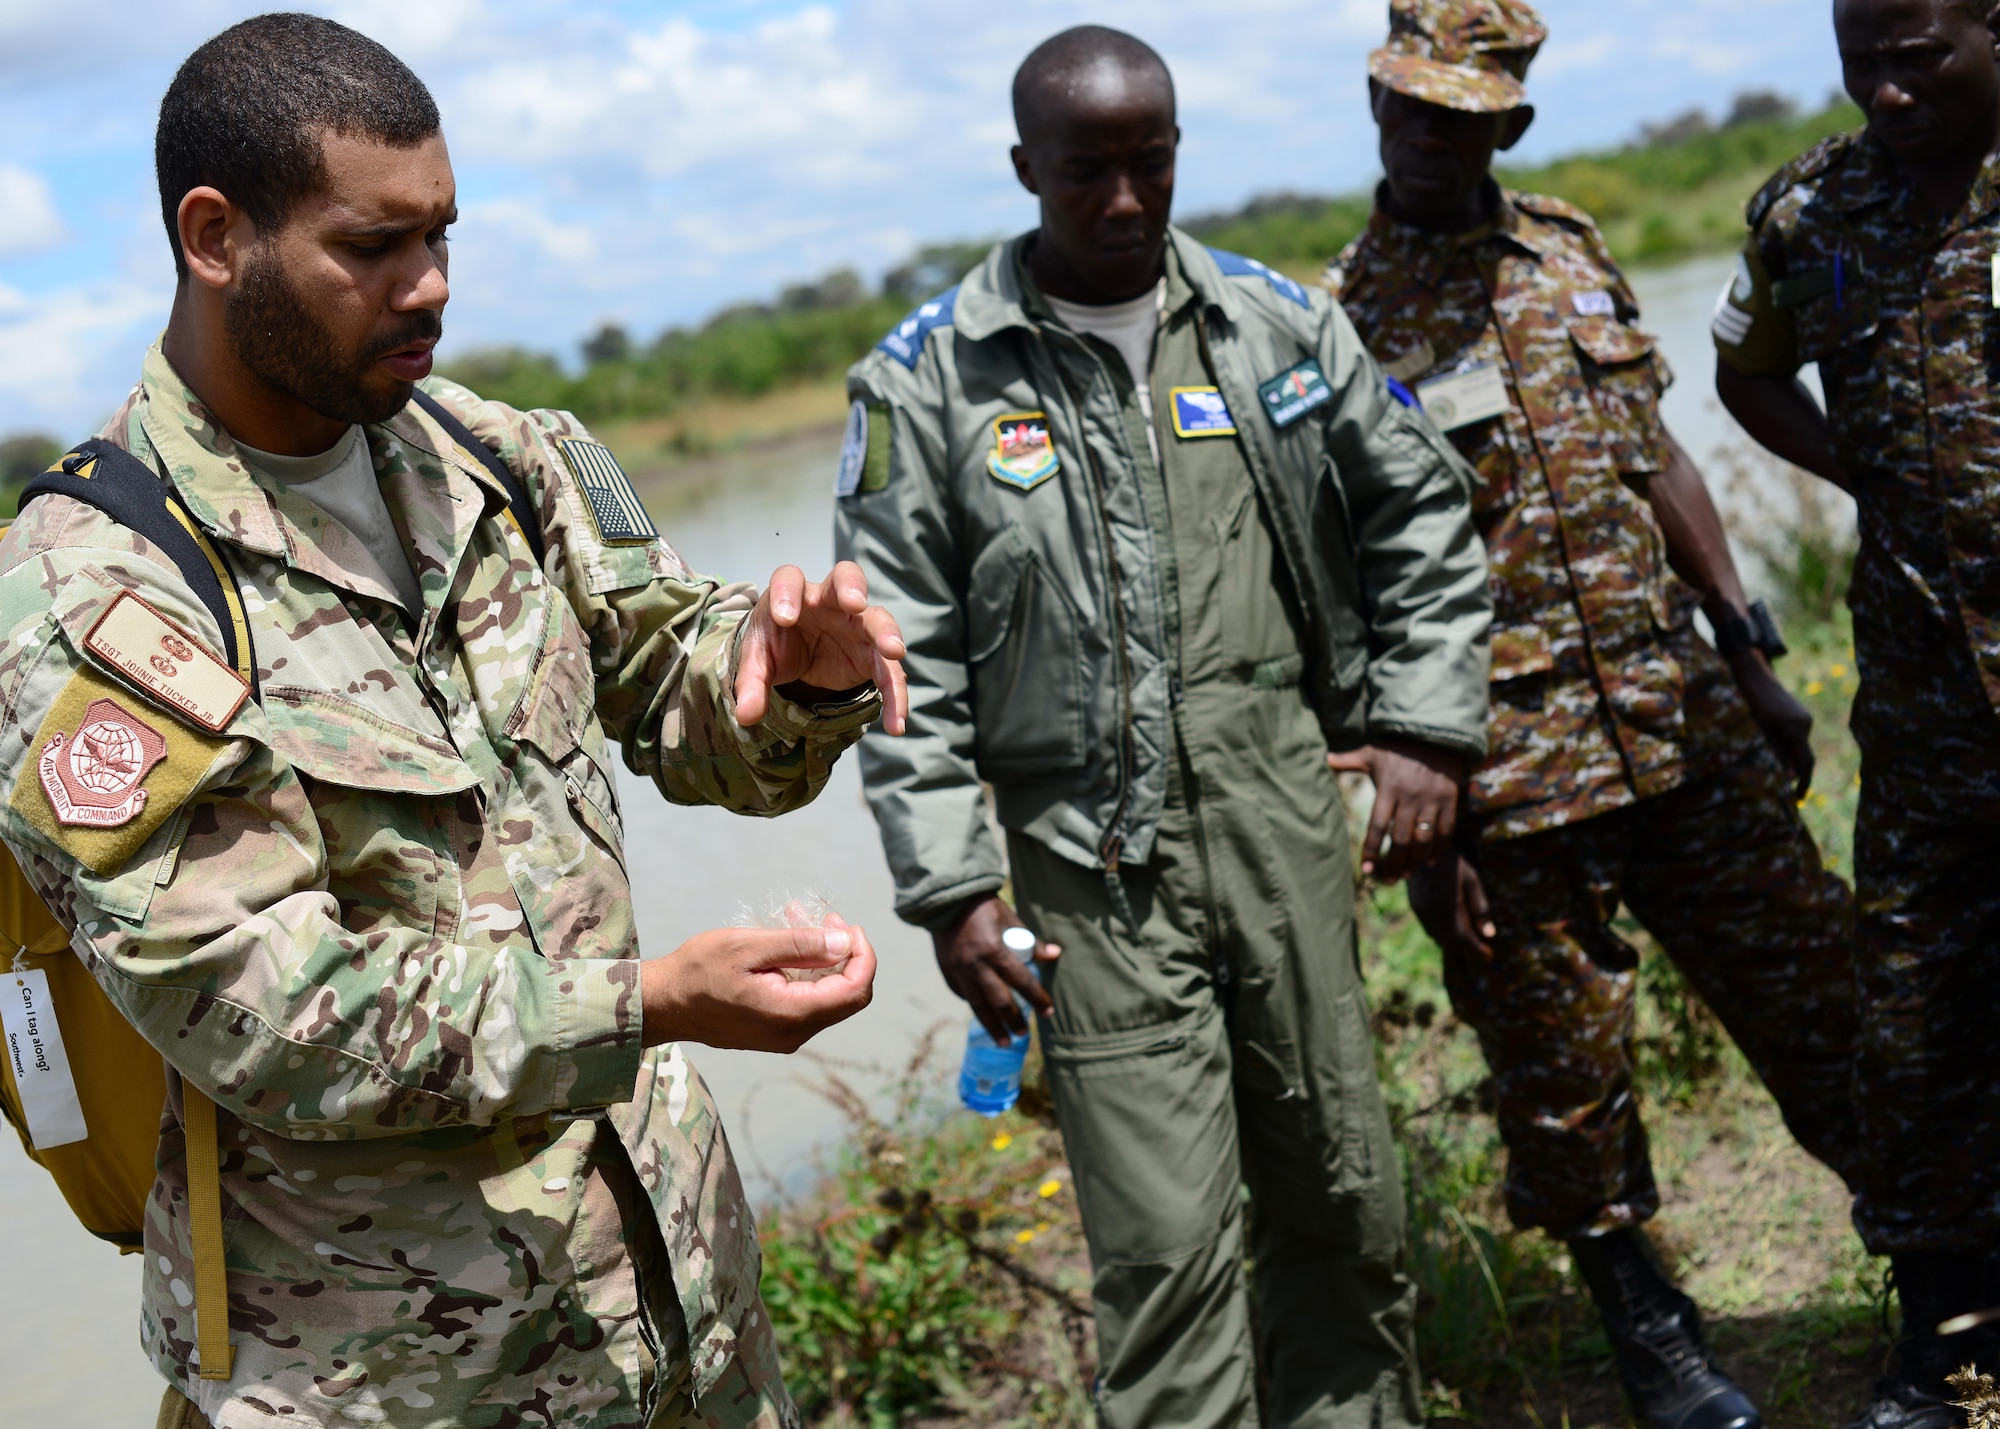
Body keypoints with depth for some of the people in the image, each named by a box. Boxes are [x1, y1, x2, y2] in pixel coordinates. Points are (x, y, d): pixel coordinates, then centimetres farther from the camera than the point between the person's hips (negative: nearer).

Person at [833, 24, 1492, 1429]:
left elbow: (1424, 511, 15)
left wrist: (1428, 727, 7)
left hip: (1282, 811, 3)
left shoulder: (1276, 320, 7)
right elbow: (904, 660, -2)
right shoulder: (927, 380, -1)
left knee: (1344, 1193, 14)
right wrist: (949, 886, -6)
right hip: (1091, 855, -3)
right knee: (1168, 1245, -4)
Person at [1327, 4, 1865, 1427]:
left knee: (1819, 992, 12)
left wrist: (1751, 656, 12)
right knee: (1567, 1071, 6)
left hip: (1684, 720, 5)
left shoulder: (1574, 252, 9)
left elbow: (1658, 459, 15)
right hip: (1508, 773, -5)